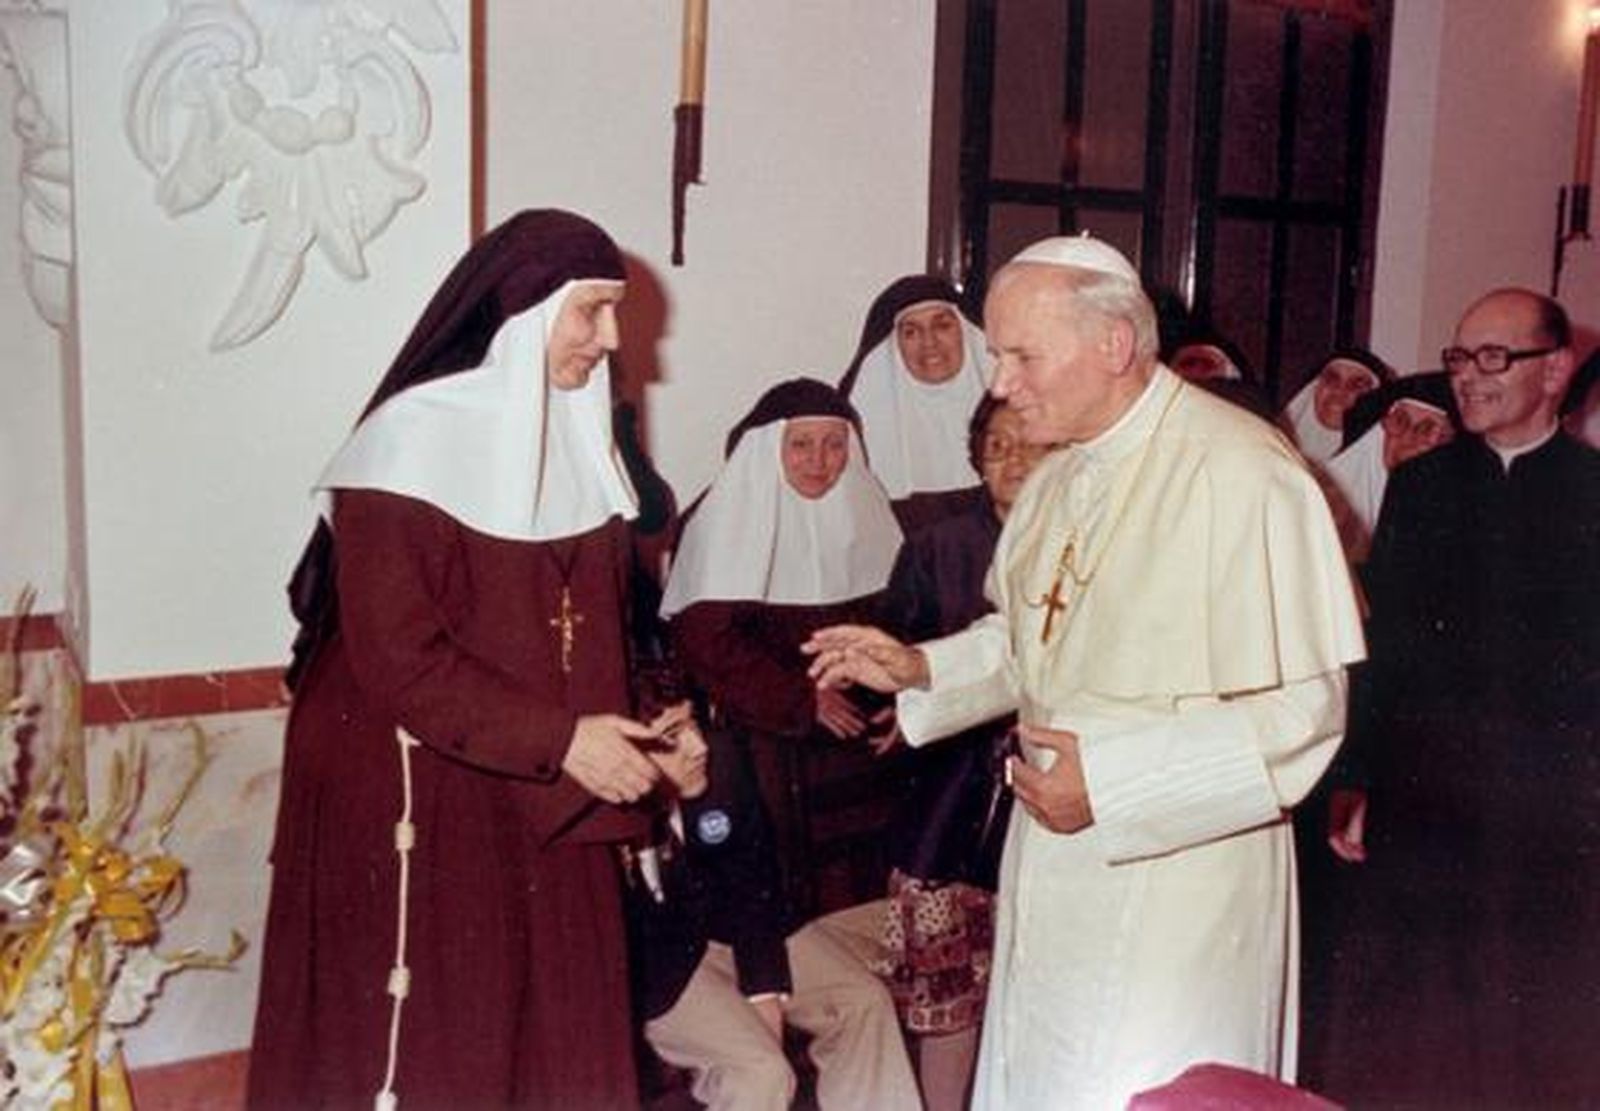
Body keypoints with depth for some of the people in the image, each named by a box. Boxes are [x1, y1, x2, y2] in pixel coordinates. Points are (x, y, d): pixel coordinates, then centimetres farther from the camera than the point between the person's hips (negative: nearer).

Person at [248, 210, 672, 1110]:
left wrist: (628, 734, -1)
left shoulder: (574, 436, 7)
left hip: (548, 800, 6)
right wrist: (560, 741, -19)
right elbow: (398, 662, -18)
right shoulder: (413, 443, -15)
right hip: (416, 803, -6)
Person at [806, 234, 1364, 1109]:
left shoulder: (1242, 475, -19)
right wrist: (919, 670, 5)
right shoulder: (1056, 480, 9)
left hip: (1175, 878, -8)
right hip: (1053, 873, 8)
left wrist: (1113, 779, -22)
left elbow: (1302, 708, -21)